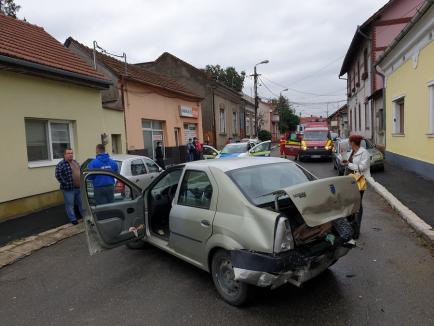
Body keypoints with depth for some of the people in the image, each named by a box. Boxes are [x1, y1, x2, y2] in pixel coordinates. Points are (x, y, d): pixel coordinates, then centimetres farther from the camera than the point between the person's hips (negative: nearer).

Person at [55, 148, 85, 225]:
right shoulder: (61, 164, -12)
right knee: (70, 205, 4)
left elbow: (80, 171, 22)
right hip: (69, 189, -7)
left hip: (79, 187, 7)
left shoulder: (75, 162, 12)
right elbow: (58, 175, -19)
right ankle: (73, 219, 13)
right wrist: (65, 183, -18)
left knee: (82, 203, 16)